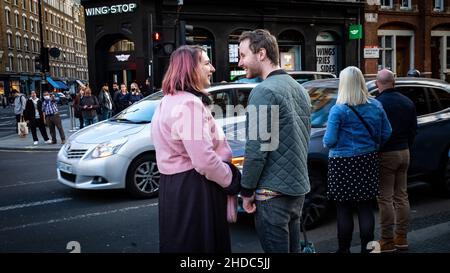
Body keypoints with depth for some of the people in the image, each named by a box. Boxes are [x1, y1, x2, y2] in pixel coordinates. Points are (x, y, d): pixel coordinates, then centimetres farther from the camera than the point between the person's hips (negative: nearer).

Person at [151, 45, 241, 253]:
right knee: (199, 243, 3)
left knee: (181, 242, 20)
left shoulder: (170, 100, 13)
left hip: (175, 184, 10)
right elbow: (205, 161, -26)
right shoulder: (189, 104, -21)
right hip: (192, 189, -10)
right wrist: (233, 180, -10)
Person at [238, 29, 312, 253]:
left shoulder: (265, 91, -16)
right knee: (292, 248, 19)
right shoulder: (299, 89, 12)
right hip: (298, 187, 9)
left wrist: (247, 190, -9)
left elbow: (256, 148, -19)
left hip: (273, 192, -9)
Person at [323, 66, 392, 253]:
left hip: (343, 164, -5)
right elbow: (386, 134, 9)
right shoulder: (376, 106, 4)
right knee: (366, 209, 11)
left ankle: (344, 249, 15)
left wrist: (326, 141, 8)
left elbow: (329, 141, -14)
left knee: (344, 210, 5)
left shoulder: (338, 110, -12)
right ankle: (366, 248, 18)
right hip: (368, 162, 5)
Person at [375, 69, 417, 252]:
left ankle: (387, 241, 4)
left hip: (385, 155, -7)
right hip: (404, 153, 7)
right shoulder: (408, 103, 8)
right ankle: (401, 237, 22)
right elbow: (413, 129, 13)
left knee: (385, 199, -1)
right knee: (401, 196, 14)